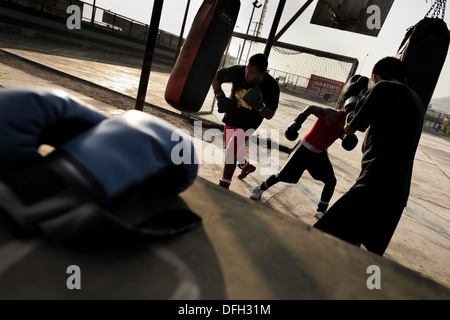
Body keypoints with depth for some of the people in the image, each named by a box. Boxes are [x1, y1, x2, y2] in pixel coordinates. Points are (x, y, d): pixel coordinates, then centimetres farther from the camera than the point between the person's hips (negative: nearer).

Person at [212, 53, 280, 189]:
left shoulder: (271, 86, -22)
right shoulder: (238, 71, -21)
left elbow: (269, 115, -16)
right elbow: (216, 76, -6)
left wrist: (259, 106, -38)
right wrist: (220, 96, -20)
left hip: (248, 124, -4)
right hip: (231, 117, 4)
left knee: (231, 151, -15)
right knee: (231, 150, 19)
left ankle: (223, 186, 2)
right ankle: (247, 166, 50)